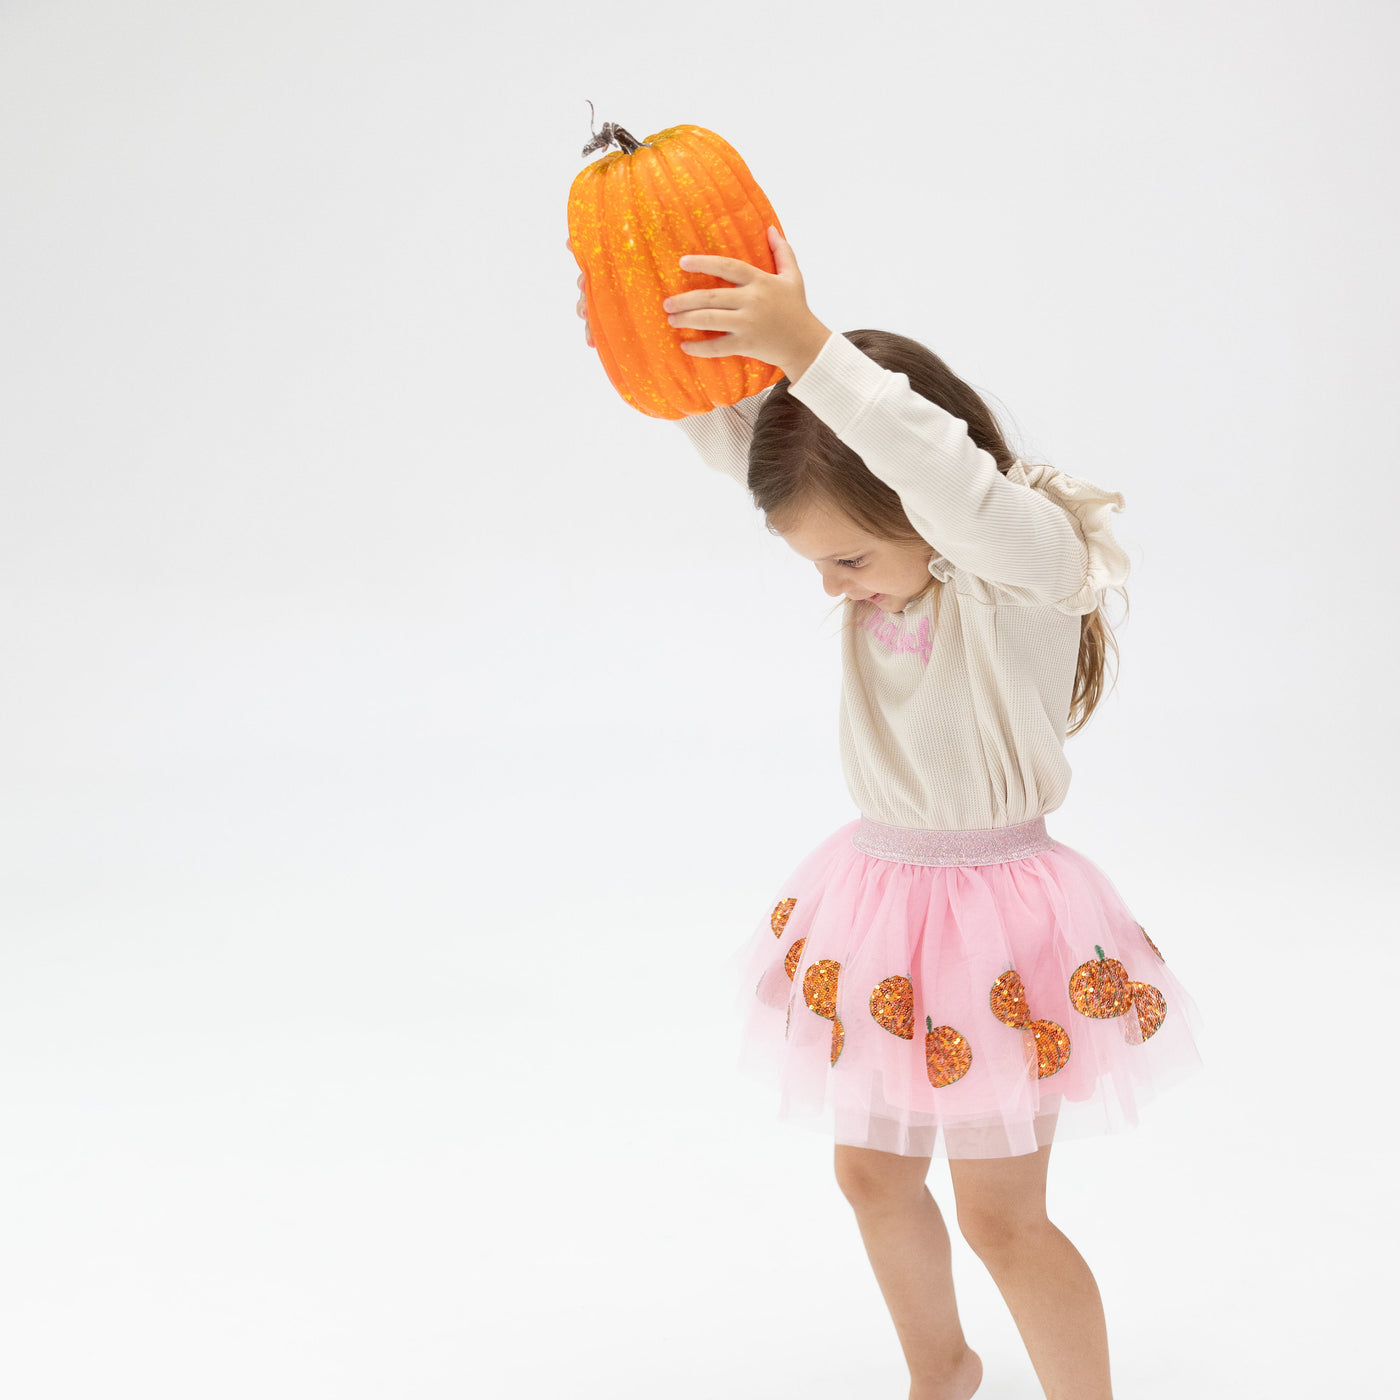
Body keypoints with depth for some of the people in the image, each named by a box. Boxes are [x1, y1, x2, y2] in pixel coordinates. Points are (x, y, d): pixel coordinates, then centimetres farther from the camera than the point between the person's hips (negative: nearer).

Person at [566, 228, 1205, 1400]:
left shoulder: (1033, 559, -20)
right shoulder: (884, 541, -2)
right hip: (878, 889, 7)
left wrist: (810, 349, -49)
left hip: (994, 912, -7)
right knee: (873, 1174, 22)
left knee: (1001, 1216, 5)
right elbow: (732, 429, -6)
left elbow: (954, 482, -43)